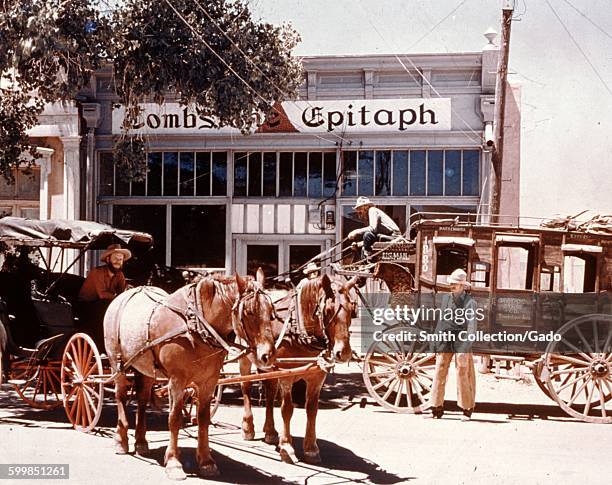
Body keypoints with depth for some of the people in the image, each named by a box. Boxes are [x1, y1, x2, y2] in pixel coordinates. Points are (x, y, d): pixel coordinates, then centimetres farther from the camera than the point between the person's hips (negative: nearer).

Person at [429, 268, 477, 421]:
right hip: (445, 340, 5)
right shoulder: (446, 298, 11)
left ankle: (467, 410, 9)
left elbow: (471, 325, -12)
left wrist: (466, 346, -22)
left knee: (463, 374, -2)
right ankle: (437, 409, 8)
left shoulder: (470, 302, -5)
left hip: (460, 341, -5)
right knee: (439, 372, 2)